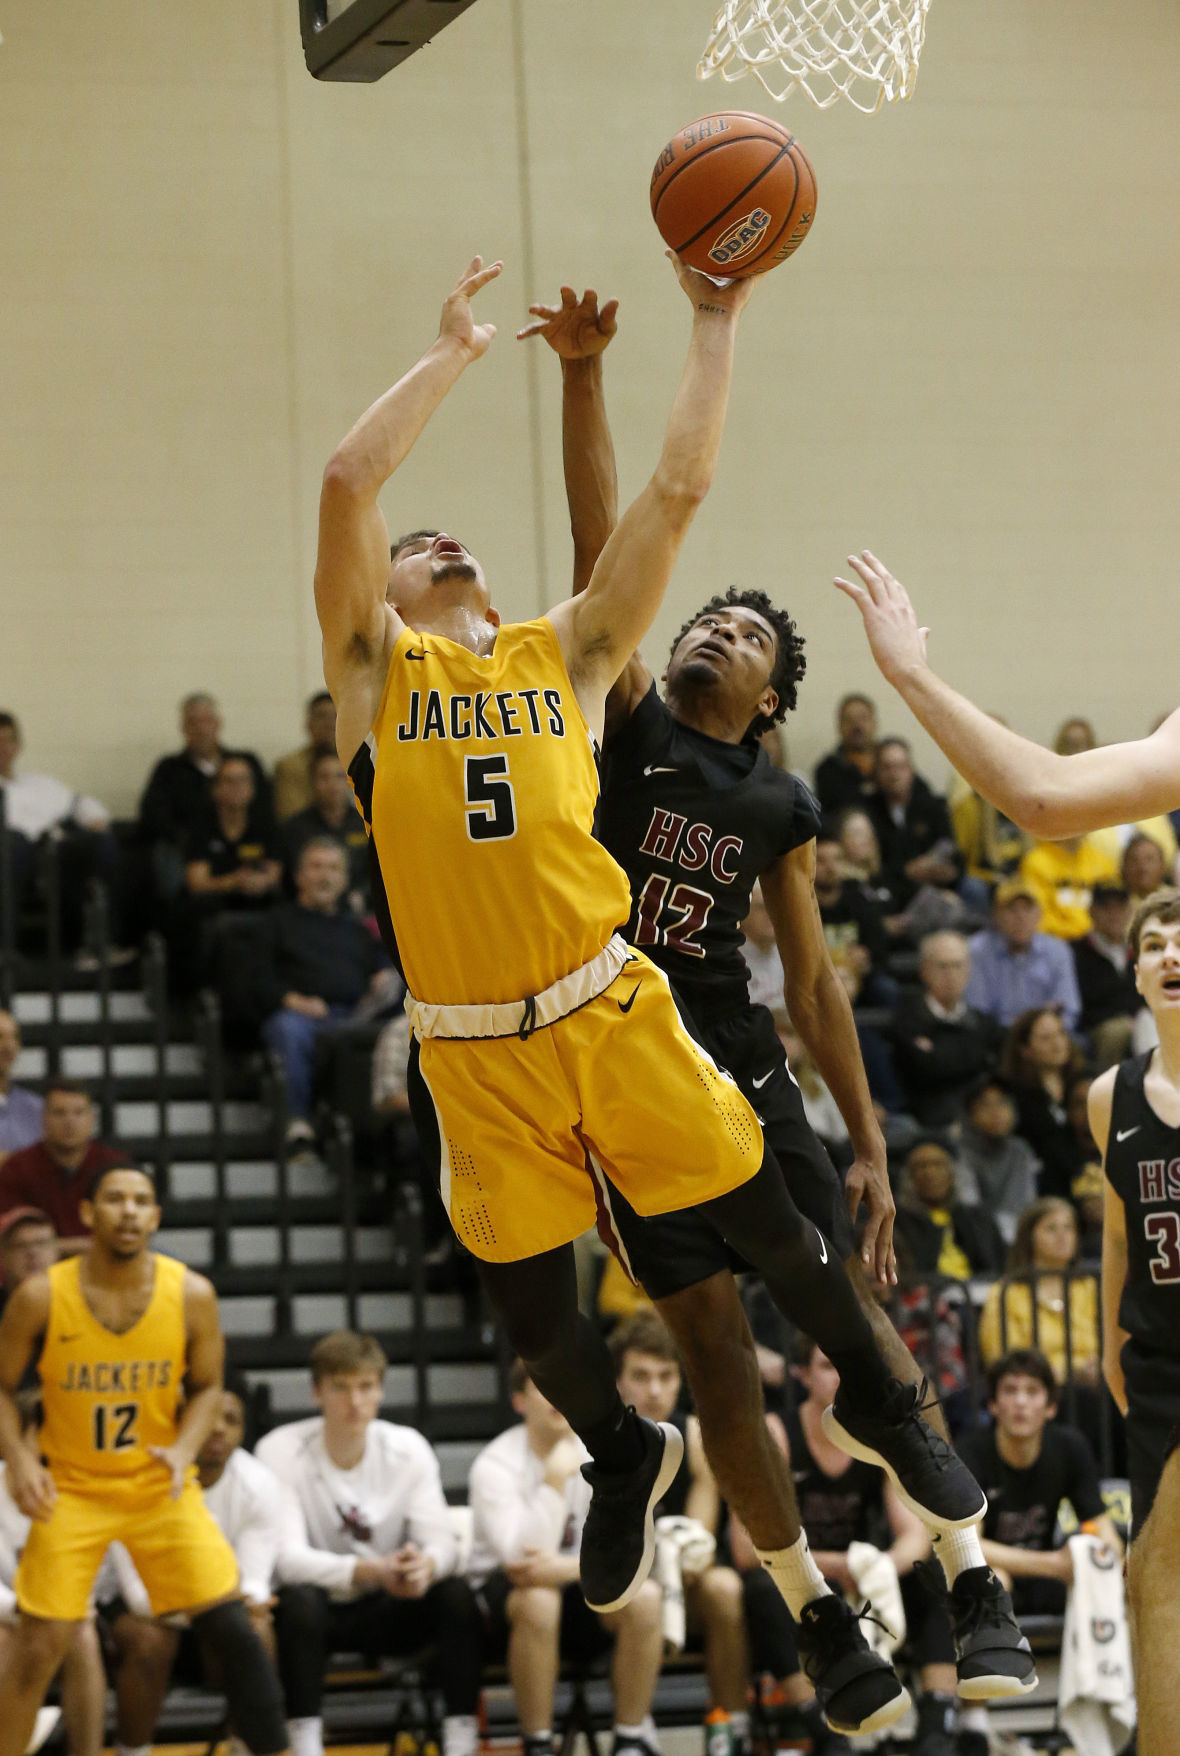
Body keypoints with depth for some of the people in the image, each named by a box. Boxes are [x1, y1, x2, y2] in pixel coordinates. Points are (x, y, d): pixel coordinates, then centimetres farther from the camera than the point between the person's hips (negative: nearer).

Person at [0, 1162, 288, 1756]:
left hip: (161, 1485, 1)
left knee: (230, 1627, -7)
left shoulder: (191, 1295, -11)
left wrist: (184, 1450, -15)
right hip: (71, 1488, -1)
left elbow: (206, 1385, 3)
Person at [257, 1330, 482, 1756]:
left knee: (456, 1593, -25)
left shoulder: (408, 1448, -2)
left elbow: (441, 1540, -9)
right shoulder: (280, 1450, -13)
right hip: (319, 1610, -3)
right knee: (297, 1598, -37)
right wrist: (371, 1571, -36)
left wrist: (426, 1564, -36)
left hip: (386, 1610, 3)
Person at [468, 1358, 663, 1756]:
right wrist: (556, 1478, -28)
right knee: (538, 1600, -38)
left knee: (643, 1596, -27)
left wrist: (567, 1568, -29)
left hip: (581, 1588, 3)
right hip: (505, 1593, -3)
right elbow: (521, 1556, -28)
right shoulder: (496, 1465, -15)